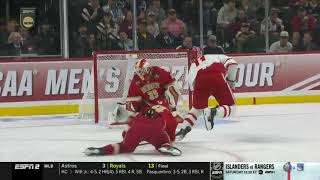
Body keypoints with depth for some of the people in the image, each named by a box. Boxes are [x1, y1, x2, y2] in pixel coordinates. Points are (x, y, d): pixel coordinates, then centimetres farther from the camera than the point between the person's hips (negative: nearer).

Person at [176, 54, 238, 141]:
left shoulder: (194, 64, 38)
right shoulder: (219, 56, 32)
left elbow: (192, 83, 25)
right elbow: (232, 64, 12)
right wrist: (231, 81, 21)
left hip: (200, 80, 3)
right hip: (217, 77, -3)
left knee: (197, 107, 28)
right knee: (230, 107, 10)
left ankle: (183, 129, 16)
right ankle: (213, 112, -19)